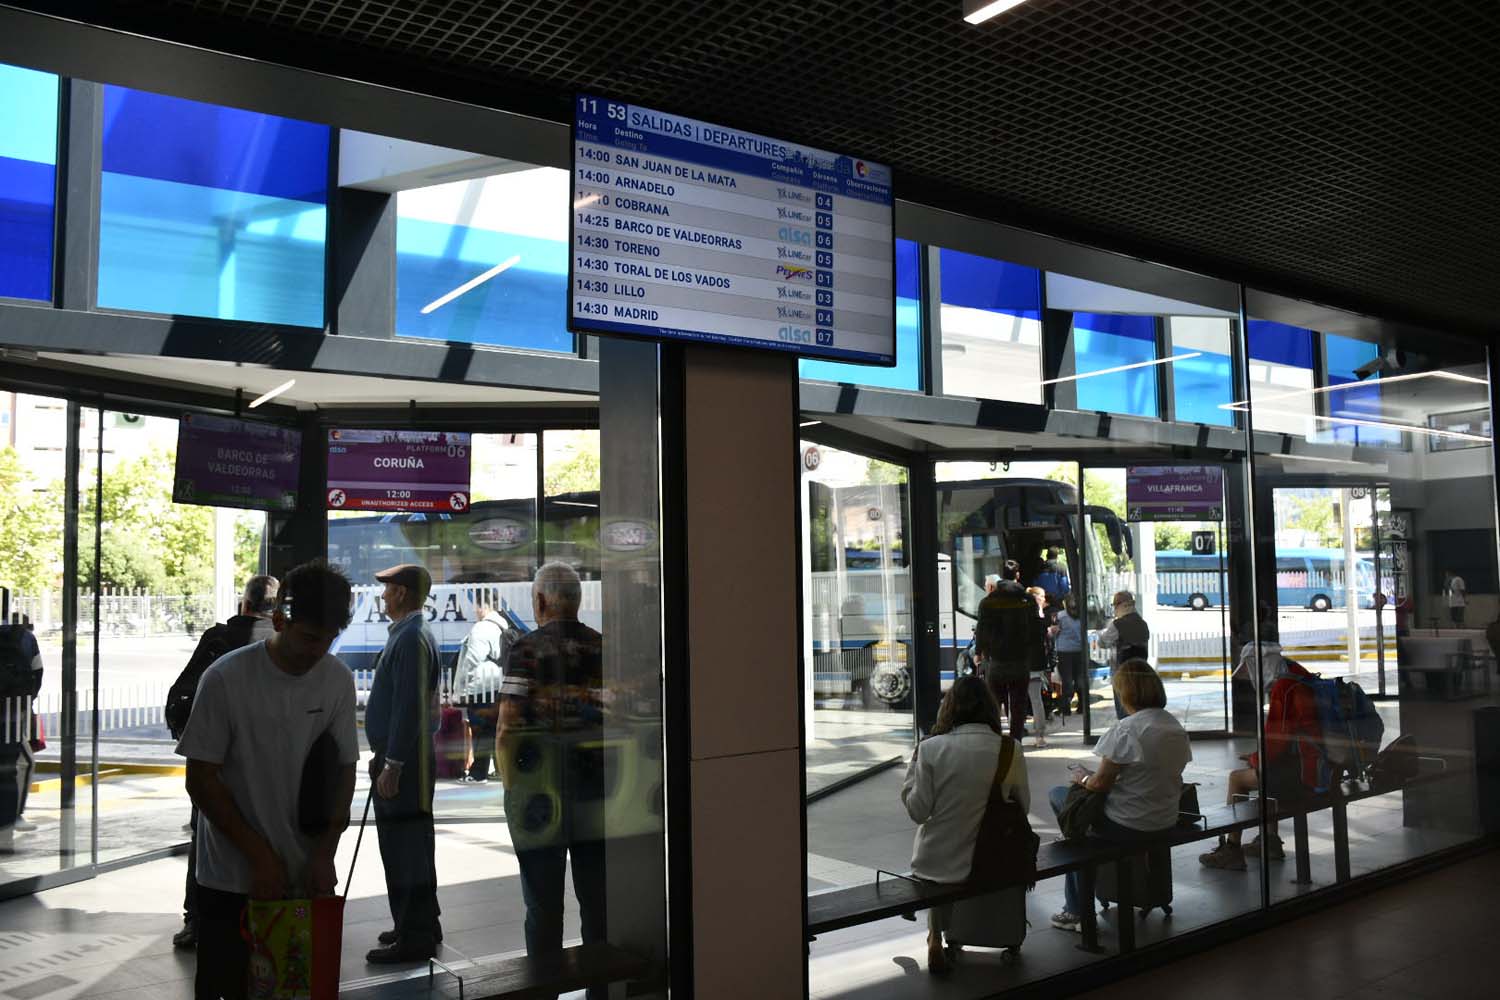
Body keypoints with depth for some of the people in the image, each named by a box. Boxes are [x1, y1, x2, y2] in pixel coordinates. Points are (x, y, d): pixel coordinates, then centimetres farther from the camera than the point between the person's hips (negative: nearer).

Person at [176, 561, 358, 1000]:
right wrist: (261, 856, -12)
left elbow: (344, 768, 4)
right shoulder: (226, 679, -14)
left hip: (307, 879, 3)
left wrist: (325, 853, -6)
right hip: (232, 881, -3)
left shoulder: (338, 680, -3)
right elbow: (200, 780, -10)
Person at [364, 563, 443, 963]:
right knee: (412, 844, 17)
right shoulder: (407, 633, 16)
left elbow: (408, 706, -23)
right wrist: (385, 758, 23)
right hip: (402, 755, 11)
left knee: (404, 847, -5)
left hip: (404, 759, -11)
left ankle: (414, 937, 2)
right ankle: (421, 924, 28)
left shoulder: (412, 638, -17)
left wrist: (392, 765, -23)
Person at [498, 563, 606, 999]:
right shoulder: (605, 648, 3)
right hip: (597, 789, 4)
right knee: (598, 902, 11)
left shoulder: (526, 650, -9)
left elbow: (508, 731, -14)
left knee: (543, 906, 7)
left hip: (540, 793, -3)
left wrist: (511, 788, -2)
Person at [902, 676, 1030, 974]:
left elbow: (918, 812, -10)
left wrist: (912, 768, 3)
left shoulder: (931, 748, -14)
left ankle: (936, 939, 36)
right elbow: (1023, 806, 3)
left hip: (936, 861, 0)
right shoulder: (1010, 749, -10)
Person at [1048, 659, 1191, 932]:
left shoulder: (1125, 730, -21)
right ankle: (1078, 908, 30)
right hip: (1166, 822, 8)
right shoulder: (1177, 728, 4)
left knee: (1058, 794, 12)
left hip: (1128, 826, -8)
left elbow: (1100, 783, -18)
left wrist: (1083, 778, 5)